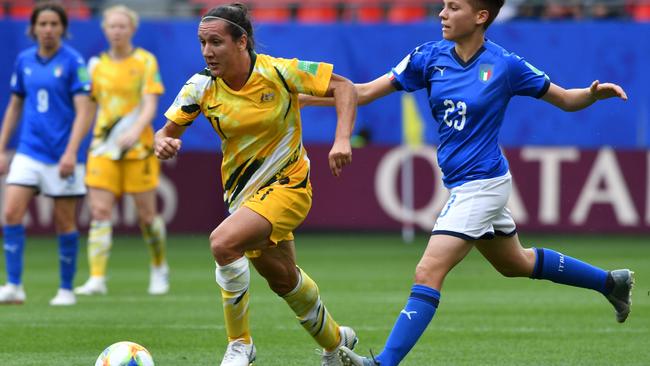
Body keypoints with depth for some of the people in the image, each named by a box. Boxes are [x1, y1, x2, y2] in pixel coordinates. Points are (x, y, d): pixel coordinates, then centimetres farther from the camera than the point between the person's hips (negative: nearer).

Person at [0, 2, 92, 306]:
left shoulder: (73, 62, -7)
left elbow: (83, 111, -11)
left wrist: (71, 152, -21)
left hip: (62, 156, -4)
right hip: (29, 152, 4)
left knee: (65, 222, 3)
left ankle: (66, 289, 15)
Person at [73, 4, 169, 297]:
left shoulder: (145, 62, -2)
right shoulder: (97, 64, 8)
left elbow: (150, 105, -12)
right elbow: (90, 107, 15)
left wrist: (136, 131, -29)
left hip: (138, 148, -3)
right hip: (103, 148, 3)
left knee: (146, 214, 4)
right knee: (100, 212, -10)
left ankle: (159, 270, 26)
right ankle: (97, 279, -14)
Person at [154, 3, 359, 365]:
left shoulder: (278, 72, -19)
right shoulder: (201, 86, -9)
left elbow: (343, 87, -11)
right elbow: (169, 130, -1)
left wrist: (342, 139, -24)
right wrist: (164, 143, -26)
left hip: (287, 185, -5)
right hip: (242, 193, 5)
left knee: (223, 242, -28)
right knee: (283, 279, 18)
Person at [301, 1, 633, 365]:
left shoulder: (505, 65, -14)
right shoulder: (431, 57, -2)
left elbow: (567, 99, -2)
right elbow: (364, 92, -3)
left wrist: (595, 93, -25)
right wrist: (297, 98, -11)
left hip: (482, 182, -8)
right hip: (461, 184, 8)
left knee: (428, 273, -17)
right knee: (516, 263, 25)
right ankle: (611, 282, 43)